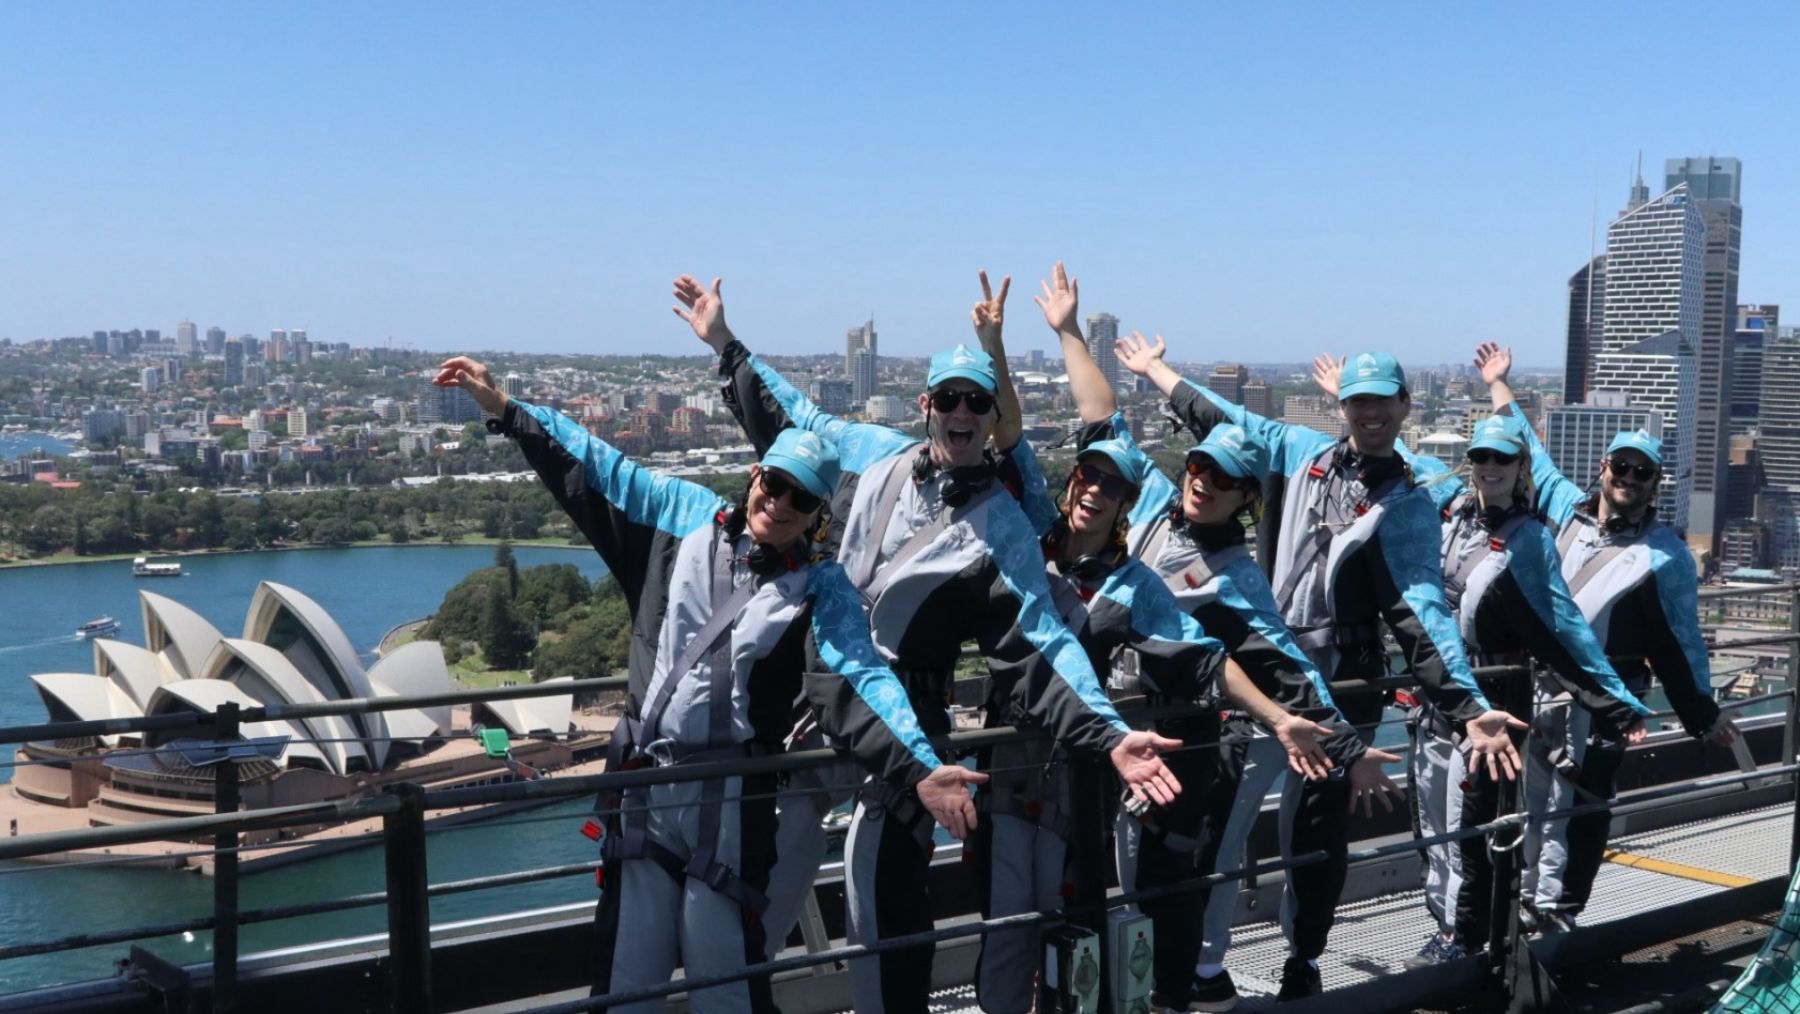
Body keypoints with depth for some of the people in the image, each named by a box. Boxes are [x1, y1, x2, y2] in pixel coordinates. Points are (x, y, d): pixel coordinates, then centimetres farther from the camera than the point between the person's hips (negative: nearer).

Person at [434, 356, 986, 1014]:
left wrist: (919, 768, -28)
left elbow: (857, 683, -13)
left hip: (732, 802, -3)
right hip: (642, 788, 3)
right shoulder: (687, 517, 7)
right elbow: (596, 472, 12)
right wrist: (504, 408, 9)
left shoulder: (822, 590, -1)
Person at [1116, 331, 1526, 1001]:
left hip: (1344, 686, -2)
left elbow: (1422, 611, -12)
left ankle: (1303, 957, 22)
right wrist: (1154, 368, 28)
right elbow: (1220, 420, 19)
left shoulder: (1408, 505, -4)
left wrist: (1469, 706, -23)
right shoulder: (1300, 450, 6)